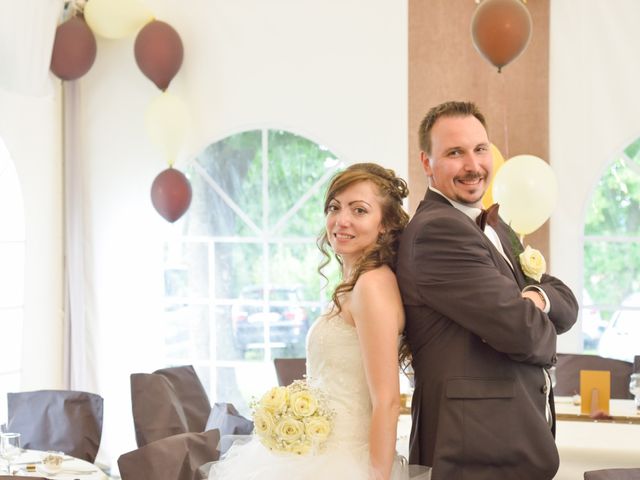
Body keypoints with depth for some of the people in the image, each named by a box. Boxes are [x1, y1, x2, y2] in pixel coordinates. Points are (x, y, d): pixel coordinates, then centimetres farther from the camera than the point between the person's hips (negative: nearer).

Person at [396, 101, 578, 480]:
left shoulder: (497, 230, 15)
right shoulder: (436, 229, -15)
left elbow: (567, 304, 9)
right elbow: (518, 329, -21)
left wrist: (539, 298, -13)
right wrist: (543, 334, 1)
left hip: (518, 438, 9)